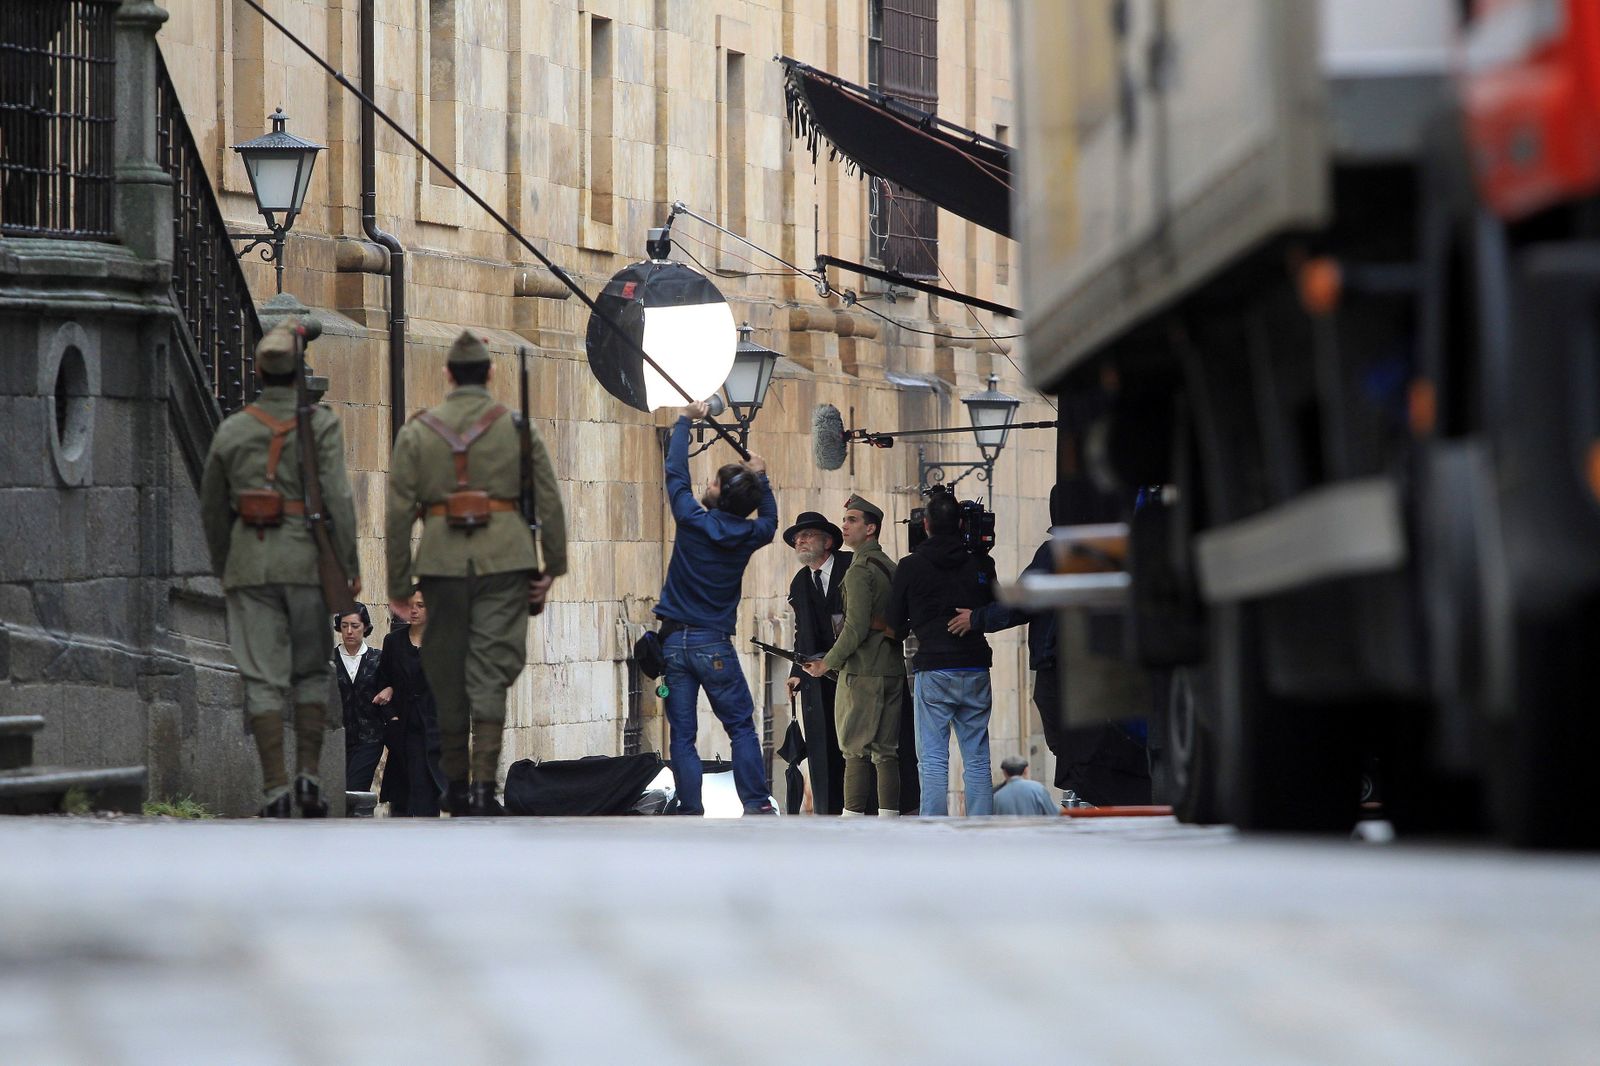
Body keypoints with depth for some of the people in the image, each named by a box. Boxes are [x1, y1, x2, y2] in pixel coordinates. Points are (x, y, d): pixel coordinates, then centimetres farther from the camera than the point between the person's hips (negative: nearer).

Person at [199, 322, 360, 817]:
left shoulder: (231, 429, 7)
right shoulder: (321, 424, -4)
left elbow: (212, 507, 14)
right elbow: (338, 497, -13)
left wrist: (223, 568, 26)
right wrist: (351, 565, -7)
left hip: (250, 562, 2)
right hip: (307, 559, -1)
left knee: (263, 678, 0)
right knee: (311, 671, 14)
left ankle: (275, 789, -7)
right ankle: (308, 773, 2)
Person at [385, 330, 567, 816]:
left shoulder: (417, 431, 4)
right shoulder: (517, 427, 3)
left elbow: (398, 511, 1)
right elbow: (550, 502, 2)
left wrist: (398, 584, 5)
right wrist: (553, 566, 9)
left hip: (442, 562, 1)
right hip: (504, 560, -1)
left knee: (447, 673, 11)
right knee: (489, 673, -2)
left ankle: (456, 785, 17)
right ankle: (484, 785, -12)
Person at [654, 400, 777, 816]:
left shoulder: (693, 520, -7)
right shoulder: (747, 535, -2)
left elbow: (675, 471, 7)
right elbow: (770, 520, 23)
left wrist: (685, 421, 18)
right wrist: (760, 479, 30)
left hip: (675, 641, 0)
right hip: (714, 644, 0)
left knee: (682, 735, 1)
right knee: (741, 727, 6)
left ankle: (691, 813, -2)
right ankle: (756, 806, -2)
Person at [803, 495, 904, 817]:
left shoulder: (860, 570, -11)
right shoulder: (891, 569, 15)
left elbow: (857, 627, -18)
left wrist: (829, 663, -9)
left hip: (862, 672, -8)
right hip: (893, 670, 8)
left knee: (856, 749, -7)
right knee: (886, 752, 7)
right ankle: (888, 822, 4)